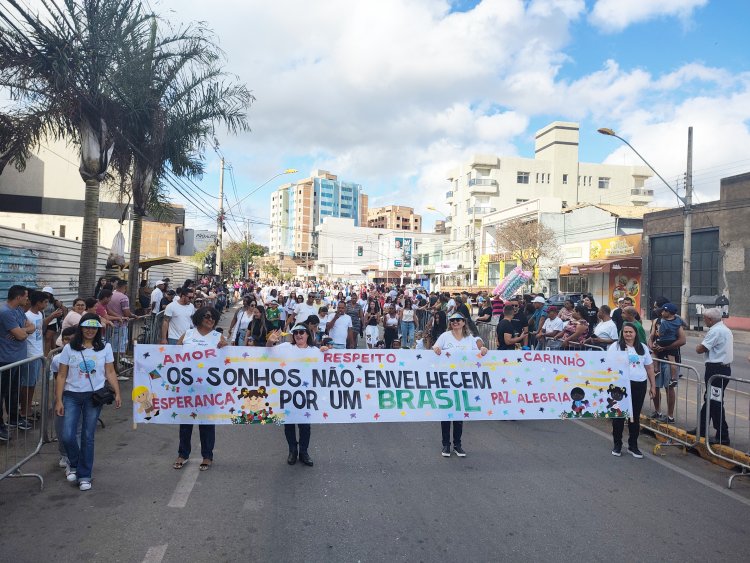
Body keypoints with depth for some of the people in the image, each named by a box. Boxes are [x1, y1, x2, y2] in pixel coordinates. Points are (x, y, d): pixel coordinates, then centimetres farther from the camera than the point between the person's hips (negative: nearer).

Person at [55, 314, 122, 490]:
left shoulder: (105, 347, 1)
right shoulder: (69, 348, 0)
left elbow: (110, 372, 3)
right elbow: (61, 376, 2)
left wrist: (117, 393, -6)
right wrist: (58, 400, -3)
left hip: (94, 396, 0)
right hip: (72, 396, 1)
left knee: (88, 437, 3)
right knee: (67, 436, -5)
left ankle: (84, 476, 17)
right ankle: (74, 463, 27)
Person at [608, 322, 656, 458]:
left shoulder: (643, 348, 10)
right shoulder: (615, 346, -1)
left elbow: (649, 367, 13)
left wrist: (653, 386, 11)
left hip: (639, 385, 3)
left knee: (635, 416, 9)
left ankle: (633, 445, 21)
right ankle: (617, 444, 16)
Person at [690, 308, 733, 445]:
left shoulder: (715, 331, -18)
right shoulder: (726, 330, 15)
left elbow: (700, 349, -18)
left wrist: (698, 347, 3)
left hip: (716, 370, -10)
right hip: (725, 367, 10)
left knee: (715, 402, -4)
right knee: (709, 399, 18)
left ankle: (722, 436, 1)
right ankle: (701, 429, 28)